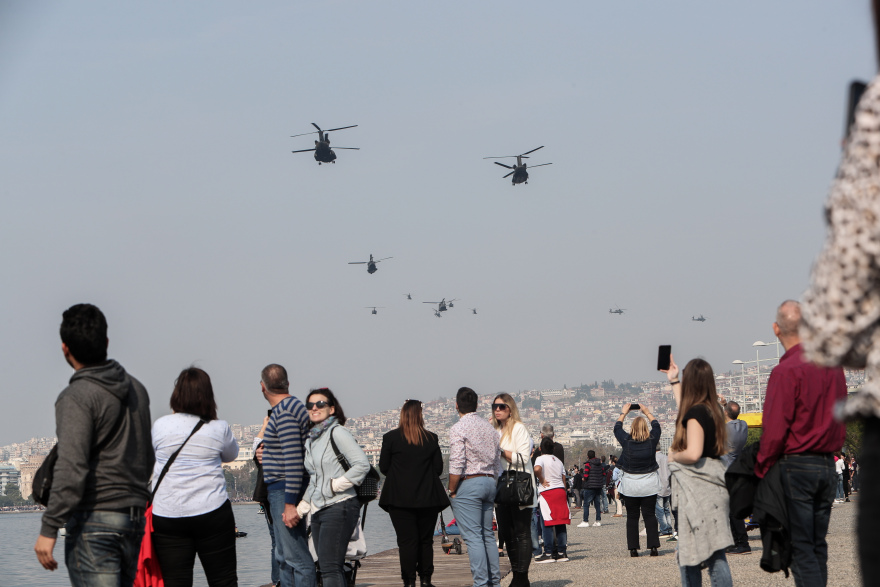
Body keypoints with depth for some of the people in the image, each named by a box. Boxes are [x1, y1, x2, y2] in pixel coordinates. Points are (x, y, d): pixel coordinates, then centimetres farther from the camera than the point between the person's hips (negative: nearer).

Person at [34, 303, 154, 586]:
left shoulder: (77, 397, -13)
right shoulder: (136, 389, 12)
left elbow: (71, 469, -22)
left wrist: (49, 529, -22)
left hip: (94, 520, -8)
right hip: (134, 517, 8)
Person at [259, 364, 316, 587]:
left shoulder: (283, 413, -16)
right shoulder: (293, 406, 16)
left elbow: (293, 461, -23)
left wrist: (290, 504, -25)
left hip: (285, 491, -11)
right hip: (279, 491, 11)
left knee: (296, 558, -12)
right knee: (284, 558, 16)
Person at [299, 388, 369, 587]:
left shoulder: (337, 433, -8)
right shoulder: (311, 439, 17)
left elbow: (362, 465, -15)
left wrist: (335, 485, -13)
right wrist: (303, 505, 16)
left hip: (339, 507, -9)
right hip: (318, 511, 9)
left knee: (329, 567, -16)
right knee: (326, 567, 7)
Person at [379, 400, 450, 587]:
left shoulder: (391, 438, -5)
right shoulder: (431, 439, 0)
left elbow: (383, 467, 0)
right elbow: (438, 468, 4)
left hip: (400, 498, -2)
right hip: (428, 498, 2)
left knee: (406, 541, -1)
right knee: (426, 540, 11)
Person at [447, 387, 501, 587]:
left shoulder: (458, 428, -10)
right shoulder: (489, 428, 14)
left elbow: (457, 464, -16)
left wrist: (452, 490, -7)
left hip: (468, 484, -7)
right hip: (489, 482, 7)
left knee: (473, 537, -8)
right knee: (488, 535, 12)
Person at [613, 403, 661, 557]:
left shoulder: (626, 441, -10)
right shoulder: (652, 441, -7)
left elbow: (617, 428, 11)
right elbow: (656, 426, 14)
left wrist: (623, 413, 25)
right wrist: (647, 413, 28)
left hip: (630, 485, -1)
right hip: (649, 485, 1)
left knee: (632, 517, 6)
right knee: (650, 515, 4)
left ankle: (633, 548, 5)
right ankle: (653, 547, 0)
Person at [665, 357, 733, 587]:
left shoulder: (696, 412, -14)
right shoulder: (713, 410, 12)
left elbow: (693, 453, -25)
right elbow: (684, 413, 35)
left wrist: (673, 456, -6)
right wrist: (673, 381, 41)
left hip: (698, 488, -9)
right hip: (712, 484, 9)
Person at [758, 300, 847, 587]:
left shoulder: (786, 371, -14)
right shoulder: (834, 366, 8)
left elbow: (775, 431, -15)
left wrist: (761, 469, -5)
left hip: (796, 466, -7)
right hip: (828, 465, 7)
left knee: (800, 548, -5)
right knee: (818, 545, 12)